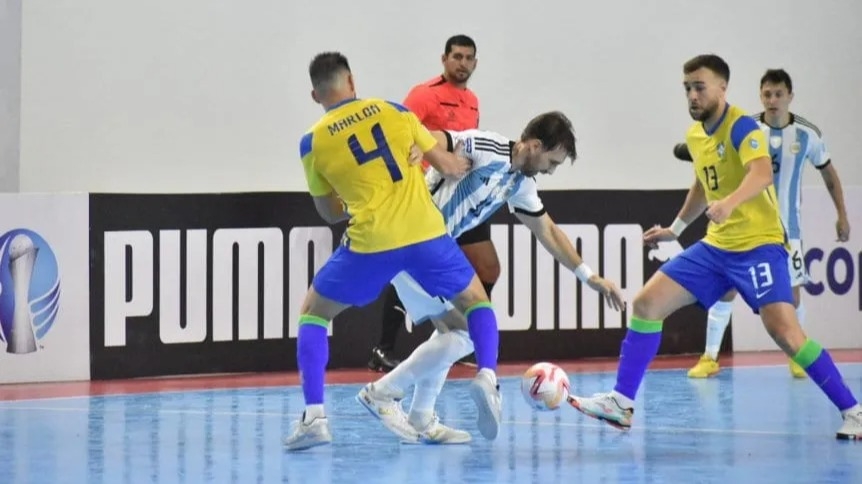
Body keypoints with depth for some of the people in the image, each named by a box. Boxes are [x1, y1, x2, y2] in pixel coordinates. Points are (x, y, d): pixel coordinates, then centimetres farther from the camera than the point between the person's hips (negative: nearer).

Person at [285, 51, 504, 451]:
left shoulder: (313, 142, 5)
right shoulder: (393, 111, 7)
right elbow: (446, 165, 12)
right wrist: (462, 165, 35)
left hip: (370, 243, -1)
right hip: (426, 233, 1)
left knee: (313, 313, 18)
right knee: (475, 301, 24)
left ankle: (314, 417, 3)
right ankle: (487, 374, -4)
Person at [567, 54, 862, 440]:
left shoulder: (741, 126, -14)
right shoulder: (694, 136, 10)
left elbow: (763, 173, -33)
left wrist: (730, 202, -50)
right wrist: (676, 228, 33)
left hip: (758, 245, -8)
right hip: (715, 246, 8)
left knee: (783, 329, -21)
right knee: (646, 304, -1)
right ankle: (622, 402, 5)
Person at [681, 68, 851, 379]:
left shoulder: (807, 134, -5)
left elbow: (828, 172, 9)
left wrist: (841, 213, 8)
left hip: (786, 229, 0)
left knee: (791, 294, 2)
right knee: (726, 289, -5)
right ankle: (710, 358, 4)